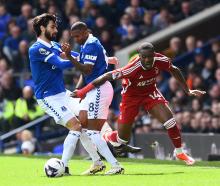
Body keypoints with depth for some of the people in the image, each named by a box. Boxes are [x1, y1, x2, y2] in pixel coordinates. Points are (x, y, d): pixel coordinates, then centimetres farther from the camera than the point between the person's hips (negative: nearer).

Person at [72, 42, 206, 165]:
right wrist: (82, 92, -34)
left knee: (169, 119, -15)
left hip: (150, 92, 4)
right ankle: (103, 138, 37)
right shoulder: (133, 68, -37)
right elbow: (107, 77, -34)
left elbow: (174, 70, 0)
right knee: (123, 139, 2)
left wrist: (187, 90, 5)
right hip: (131, 96, -3)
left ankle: (179, 152, 8)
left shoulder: (161, 61, -23)